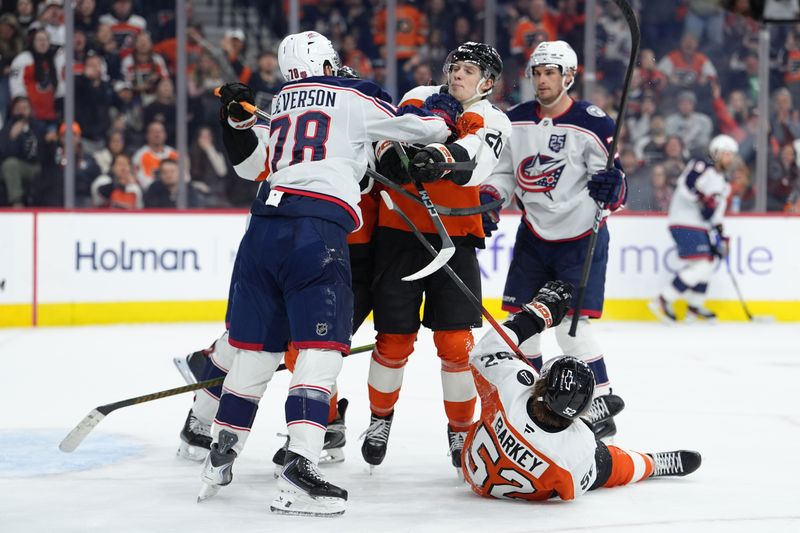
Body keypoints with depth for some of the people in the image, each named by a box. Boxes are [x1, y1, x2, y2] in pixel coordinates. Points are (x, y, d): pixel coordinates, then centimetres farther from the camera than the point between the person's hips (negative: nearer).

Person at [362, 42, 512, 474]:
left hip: (454, 238, -1)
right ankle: (380, 418, 25)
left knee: (455, 341, -4)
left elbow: (472, 161, -18)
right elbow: (387, 133, 5)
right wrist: (390, 152, -19)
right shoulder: (420, 97, 13)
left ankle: (461, 429, 13)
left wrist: (440, 158, -39)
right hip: (399, 231, 1)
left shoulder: (493, 122, 3)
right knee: (394, 338, 2)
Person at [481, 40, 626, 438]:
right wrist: (487, 198, -4)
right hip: (533, 236, 6)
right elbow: (504, 171, 14)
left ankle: (600, 409, -3)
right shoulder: (516, 121, 3)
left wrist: (610, 188, -36)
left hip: (581, 239, -6)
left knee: (571, 328, -13)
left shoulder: (593, 124, -13)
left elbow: (616, 190, -14)